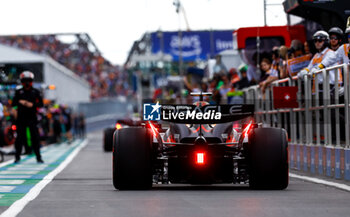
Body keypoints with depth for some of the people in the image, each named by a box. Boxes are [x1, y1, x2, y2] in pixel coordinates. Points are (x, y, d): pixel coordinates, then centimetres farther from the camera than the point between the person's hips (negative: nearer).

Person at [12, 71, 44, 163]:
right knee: (20, 137, 0)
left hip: (32, 117, 0)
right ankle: (17, 157, 8)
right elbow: (13, 104, 7)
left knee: (35, 137, -2)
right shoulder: (18, 92, 8)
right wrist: (20, 102, -12)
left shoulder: (35, 92, 6)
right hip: (21, 117, 0)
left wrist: (32, 104, -13)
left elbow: (41, 104, 3)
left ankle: (38, 157, 2)